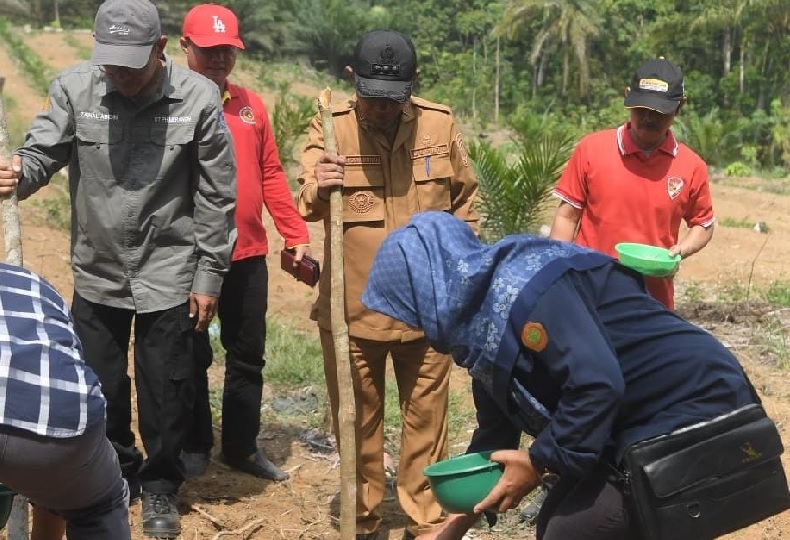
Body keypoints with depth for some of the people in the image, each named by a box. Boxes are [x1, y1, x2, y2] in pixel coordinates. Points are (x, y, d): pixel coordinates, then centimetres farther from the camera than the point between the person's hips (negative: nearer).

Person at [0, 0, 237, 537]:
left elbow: (217, 196, -6)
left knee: (165, 390, 9)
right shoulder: (74, 89, -9)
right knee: (100, 388, 15)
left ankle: (160, 487, 32)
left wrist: (209, 276, -4)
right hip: (97, 274, 2)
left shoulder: (198, 98, -12)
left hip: (168, 275, -2)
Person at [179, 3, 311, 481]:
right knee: (192, 358, 9)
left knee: (248, 357, 12)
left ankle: (243, 446, 27)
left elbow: (270, 175, 11)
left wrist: (297, 235, 8)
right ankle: (195, 446, 25)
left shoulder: (251, 105, 9)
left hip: (248, 254, 4)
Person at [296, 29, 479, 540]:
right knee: (357, 420, 13)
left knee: (426, 419, 12)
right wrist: (319, 190, -36)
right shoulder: (330, 127, -6)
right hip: (352, 306, -1)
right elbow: (308, 206, -14)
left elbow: (464, 200, 11)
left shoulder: (440, 124, -1)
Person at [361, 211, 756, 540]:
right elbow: (495, 434, 17)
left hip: (690, 414, -10)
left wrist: (539, 462, -19)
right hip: (640, 424, 10)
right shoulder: (484, 313, 9)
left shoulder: (520, 287, -22)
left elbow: (597, 385, -32)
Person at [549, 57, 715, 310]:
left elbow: (703, 226, 13)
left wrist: (680, 251, -8)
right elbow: (567, 216, 2)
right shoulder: (591, 149, -2)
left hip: (654, 299, 1)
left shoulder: (691, 166, 1)